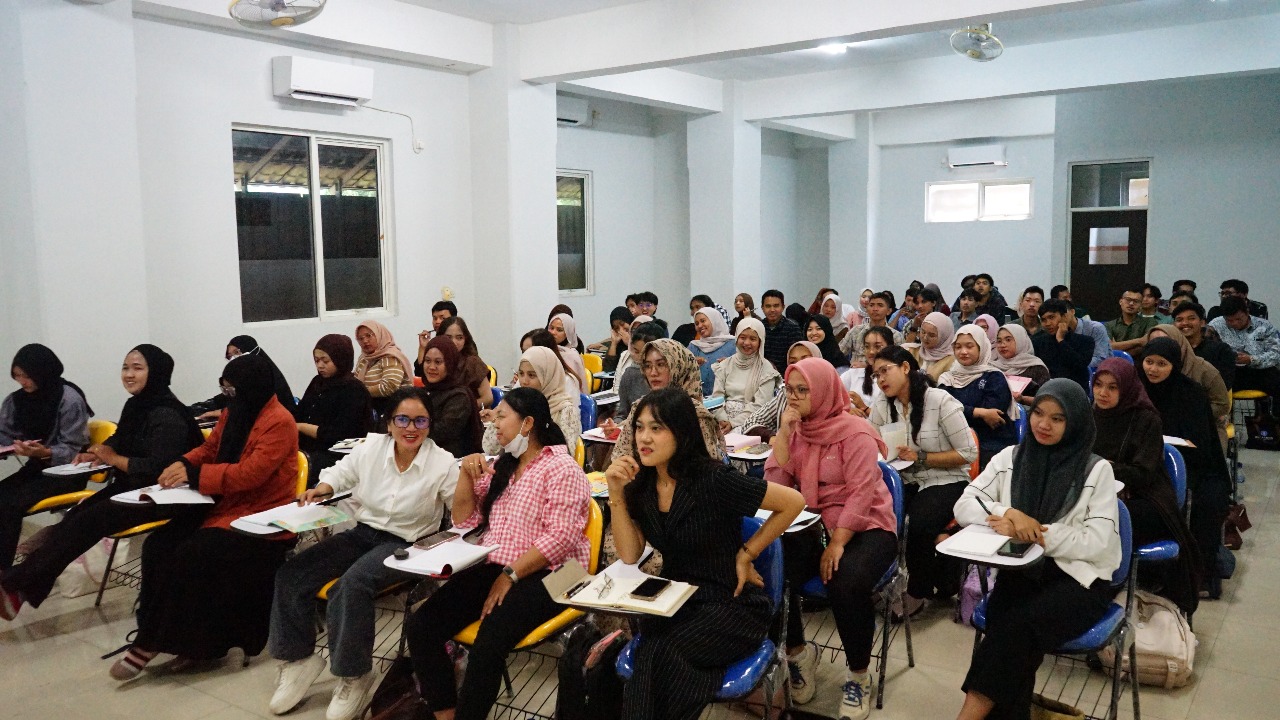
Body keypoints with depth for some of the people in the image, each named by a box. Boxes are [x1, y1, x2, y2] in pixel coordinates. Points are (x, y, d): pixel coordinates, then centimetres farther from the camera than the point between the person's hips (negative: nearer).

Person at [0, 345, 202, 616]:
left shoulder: (167, 415, -20)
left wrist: (115, 460, -13)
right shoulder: (135, 405, 10)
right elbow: (119, 441, 24)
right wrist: (97, 453, 1)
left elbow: (159, 467, -26)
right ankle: (25, 588, -16)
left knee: (90, 520, -22)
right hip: (132, 486, 9)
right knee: (79, 513, -11)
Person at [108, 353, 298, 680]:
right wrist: (183, 464, -2)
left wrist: (195, 475, -21)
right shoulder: (234, 412, 11)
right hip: (224, 506, 9)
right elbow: (209, 449, 20)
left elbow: (250, 472, -22)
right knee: (158, 545, -11)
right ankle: (196, 641, -8)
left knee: (189, 557, -25)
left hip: (259, 518, -9)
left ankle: (151, 643, -7)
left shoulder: (279, 422, -15)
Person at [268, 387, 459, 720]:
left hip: (405, 543, -6)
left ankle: (355, 675, -11)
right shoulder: (371, 446, -2)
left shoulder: (442, 463, -14)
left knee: (352, 585, -32)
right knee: (291, 575, -8)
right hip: (362, 533, 6)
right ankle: (298, 658, 11)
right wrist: (320, 490, -2)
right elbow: (340, 473, 16)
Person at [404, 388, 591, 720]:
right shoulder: (500, 467, 18)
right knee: (419, 626, -12)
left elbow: (561, 538, -17)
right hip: (491, 568, 7)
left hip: (542, 576, -7)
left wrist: (510, 576, -20)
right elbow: (464, 521, 17)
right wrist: (466, 474, 2)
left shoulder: (561, 469, -7)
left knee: (487, 645, -31)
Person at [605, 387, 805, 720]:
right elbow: (629, 555, -4)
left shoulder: (713, 481, -19)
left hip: (730, 602, -4)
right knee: (648, 655, -28)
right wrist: (617, 493, -14)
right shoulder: (641, 484, -1)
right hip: (675, 599, 4)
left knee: (661, 655, -29)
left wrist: (745, 555, -9)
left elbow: (793, 502, -14)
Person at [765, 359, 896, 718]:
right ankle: (797, 652, 8)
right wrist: (784, 434, -12)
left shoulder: (855, 431, -12)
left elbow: (860, 493, -18)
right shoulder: (795, 430, 5)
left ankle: (859, 675, -7)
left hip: (863, 528, -5)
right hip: (812, 526, 5)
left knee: (846, 582, -33)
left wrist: (837, 545, -24)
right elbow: (775, 487, -4)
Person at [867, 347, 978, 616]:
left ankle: (918, 593, -3)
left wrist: (921, 458, -17)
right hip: (906, 481, 4)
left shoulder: (940, 401, -11)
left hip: (946, 482, -4)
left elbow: (969, 453, -10)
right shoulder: (882, 405, 5)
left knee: (919, 525, -31)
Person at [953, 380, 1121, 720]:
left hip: (1078, 577, -2)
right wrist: (1009, 513, -18)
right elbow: (964, 505, 2)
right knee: (1004, 624, -29)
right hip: (1022, 569, 3)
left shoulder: (1097, 470, -2)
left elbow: (1097, 544, -8)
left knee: (1017, 625, -29)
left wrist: (1034, 533, -17)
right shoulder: (1011, 458, 7)